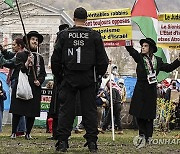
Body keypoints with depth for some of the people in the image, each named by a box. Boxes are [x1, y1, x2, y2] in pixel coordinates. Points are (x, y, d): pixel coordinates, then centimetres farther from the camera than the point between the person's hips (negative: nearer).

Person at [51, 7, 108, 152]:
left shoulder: (64, 35, -1)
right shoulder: (94, 35, -2)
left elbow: (56, 58, 2)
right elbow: (102, 59, 2)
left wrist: (58, 75, 15)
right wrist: (99, 73, 17)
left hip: (69, 78, 0)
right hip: (88, 79, 0)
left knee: (66, 109, 4)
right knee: (90, 110, 5)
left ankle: (62, 142, 1)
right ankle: (92, 142, 3)